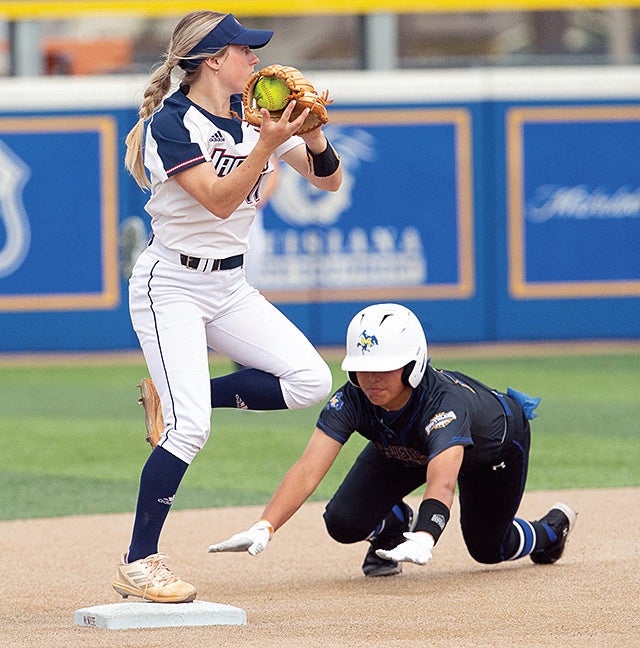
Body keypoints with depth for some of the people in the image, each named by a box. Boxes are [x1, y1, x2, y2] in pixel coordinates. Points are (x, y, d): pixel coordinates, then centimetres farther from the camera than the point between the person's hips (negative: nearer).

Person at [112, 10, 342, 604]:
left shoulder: (257, 116, 5)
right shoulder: (172, 123, -14)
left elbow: (328, 179, 2)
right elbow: (219, 199, -24)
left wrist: (312, 136, -17)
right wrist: (268, 143, -31)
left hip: (229, 285, 7)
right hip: (171, 284, -7)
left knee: (310, 380, -10)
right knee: (189, 428, -19)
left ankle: (181, 396, 9)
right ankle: (137, 565, -10)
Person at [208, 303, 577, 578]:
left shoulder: (445, 401, -48)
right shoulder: (352, 400, -37)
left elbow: (442, 481, -64)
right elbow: (308, 470, -47)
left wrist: (423, 541, -82)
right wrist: (264, 528, -63)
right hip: (405, 452, 3)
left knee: (488, 549, 13)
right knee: (345, 522, -18)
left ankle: (551, 529, 47)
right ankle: (395, 524, 19)